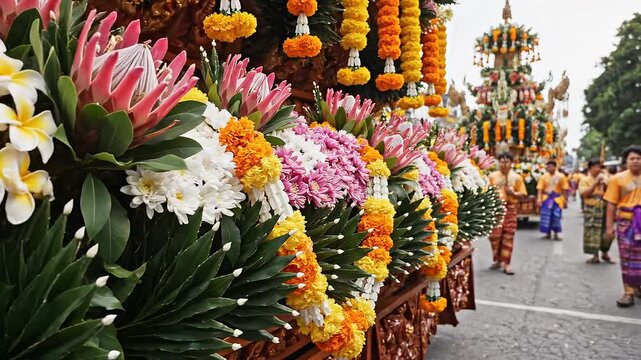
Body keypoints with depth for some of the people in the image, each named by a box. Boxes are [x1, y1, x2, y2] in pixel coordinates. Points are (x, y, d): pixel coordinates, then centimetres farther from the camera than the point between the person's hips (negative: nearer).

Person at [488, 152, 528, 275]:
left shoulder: (517, 177, 4)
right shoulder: (492, 176, 6)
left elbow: (522, 194, 3)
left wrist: (513, 193, -15)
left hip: (510, 208, 0)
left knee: (508, 237, 0)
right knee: (494, 236, -1)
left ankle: (506, 264, 5)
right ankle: (497, 260, 18)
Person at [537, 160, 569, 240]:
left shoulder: (561, 177, -3)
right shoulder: (544, 176, -1)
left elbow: (564, 190, 2)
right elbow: (540, 189, -3)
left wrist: (564, 200, 1)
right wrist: (539, 199, -12)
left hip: (557, 199, -1)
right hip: (546, 198, 1)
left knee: (556, 216, 0)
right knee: (546, 216, 3)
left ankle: (556, 234, 11)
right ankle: (548, 233, 16)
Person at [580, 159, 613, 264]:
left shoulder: (604, 179, 11)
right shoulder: (585, 180, -3)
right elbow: (585, 194, -16)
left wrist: (604, 185, -8)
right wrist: (596, 183, -17)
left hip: (604, 209, 4)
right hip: (592, 210, -4)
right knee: (593, 233, -3)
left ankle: (605, 253, 23)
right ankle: (595, 256, 5)